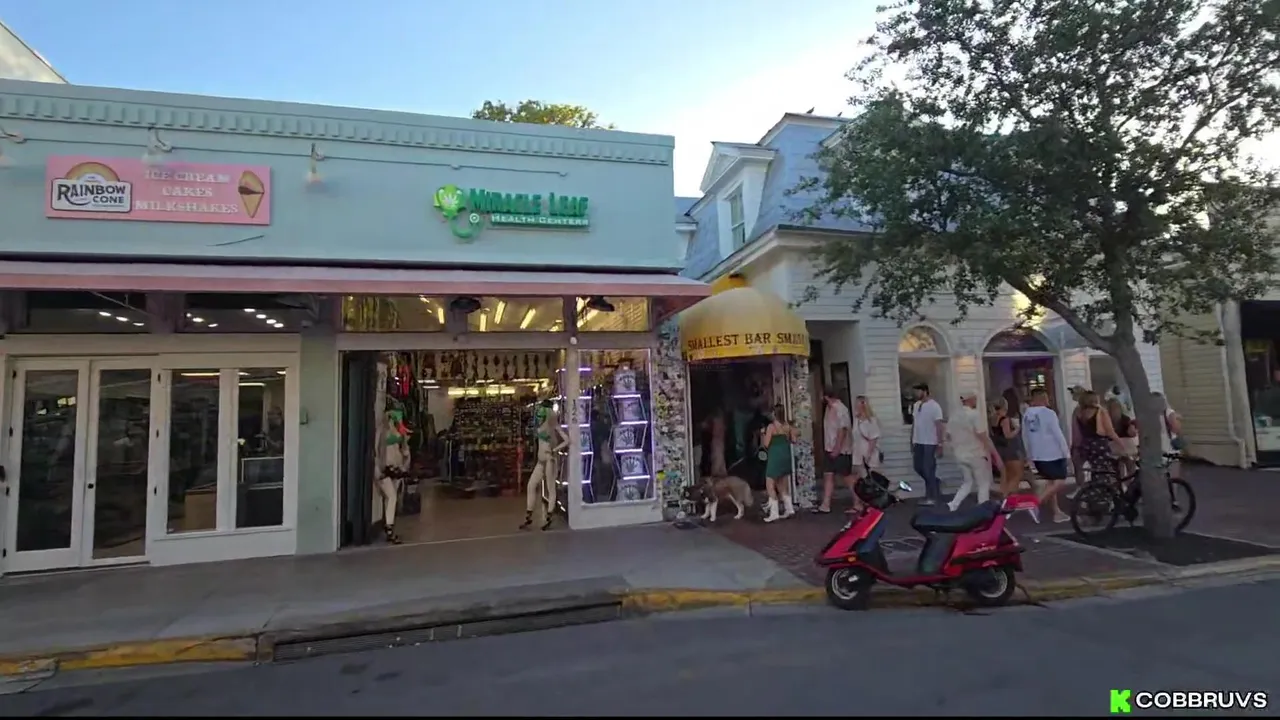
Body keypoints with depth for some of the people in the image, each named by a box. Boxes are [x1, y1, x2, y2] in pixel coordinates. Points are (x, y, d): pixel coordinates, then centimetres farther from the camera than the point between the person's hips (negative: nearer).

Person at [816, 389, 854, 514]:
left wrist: (837, 449, -24)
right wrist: (829, 448, 16)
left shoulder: (840, 409, -18)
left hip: (840, 450, -9)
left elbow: (842, 430, -23)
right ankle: (825, 505, 7)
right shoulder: (829, 408, 11)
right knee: (828, 475, 5)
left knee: (847, 476, 0)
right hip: (830, 449, 9)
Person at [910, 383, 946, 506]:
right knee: (918, 467, 10)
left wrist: (940, 445, -18)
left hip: (930, 443, -7)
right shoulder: (916, 405, 9)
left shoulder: (934, 406, -12)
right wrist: (912, 441, 14)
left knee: (928, 469, -2)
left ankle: (932, 497, 10)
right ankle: (935, 483, 33)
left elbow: (939, 426, -14)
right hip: (918, 442, 7)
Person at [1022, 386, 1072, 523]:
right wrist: (1067, 453, -7)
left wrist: (1029, 454, 19)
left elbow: (1025, 436, 11)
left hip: (1036, 454, 7)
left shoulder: (1026, 414, 5)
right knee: (1060, 481, 1)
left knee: (1050, 482, 16)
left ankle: (1057, 513, 19)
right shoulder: (1048, 413, -14)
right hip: (1052, 453, -7)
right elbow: (1058, 434, -14)